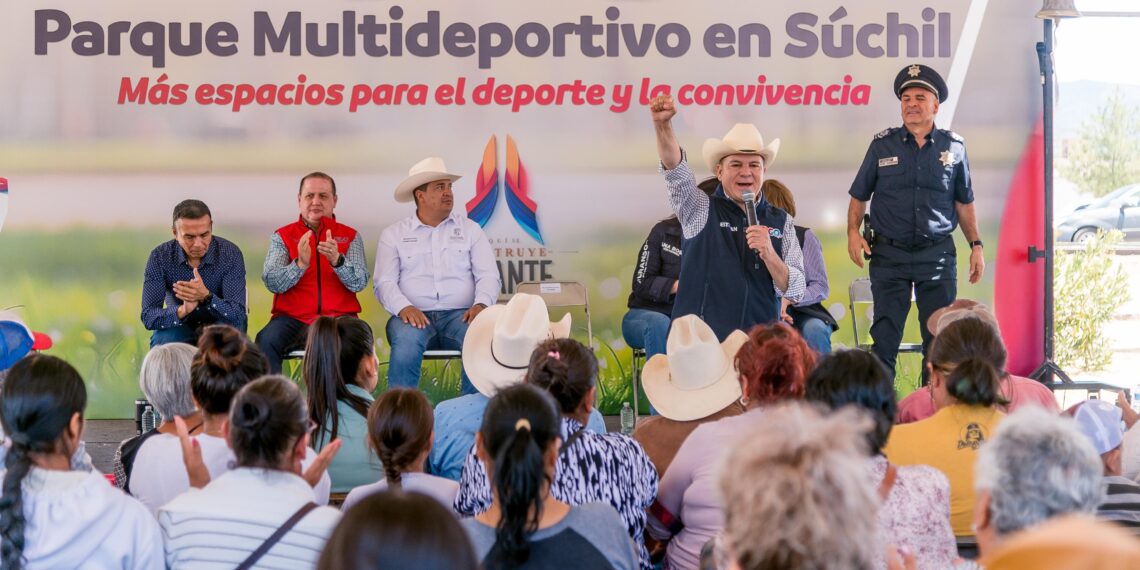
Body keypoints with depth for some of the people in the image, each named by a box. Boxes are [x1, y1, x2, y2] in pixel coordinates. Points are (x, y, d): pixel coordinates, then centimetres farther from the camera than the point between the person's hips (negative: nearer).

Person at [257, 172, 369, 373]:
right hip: (293, 317, 0)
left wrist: (337, 260, -24)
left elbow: (359, 283, -4)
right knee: (265, 341, -30)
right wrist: (300, 264, -22)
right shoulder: (282, 236, 11)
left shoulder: (350, 237, 11)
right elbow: (272, 283, -4)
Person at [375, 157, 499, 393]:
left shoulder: (469, 229, 17)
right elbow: (384, 282, 4)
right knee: (406, 341, -37)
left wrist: (480, 304, -13)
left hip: (460, 314, 1)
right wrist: (403, 307, -17)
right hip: (415, 316, -1)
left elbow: (488, 275, 9)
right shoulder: (394, 234, 14)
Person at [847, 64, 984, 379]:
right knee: (884, 335, 1)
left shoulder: (953, 146, 6)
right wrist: (853, 231, -8)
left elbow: (964, 202, 12)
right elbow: (859, 196, 7)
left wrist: (976, 245, 7)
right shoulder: (882, 145, 3)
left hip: (938, 255, 1)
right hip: (889, 254, -1)